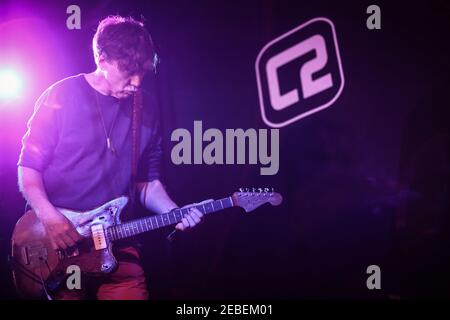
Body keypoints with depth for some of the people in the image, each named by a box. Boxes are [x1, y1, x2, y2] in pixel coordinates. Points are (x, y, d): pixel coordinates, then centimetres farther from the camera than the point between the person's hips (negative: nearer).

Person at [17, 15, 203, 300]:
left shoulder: (146, 109, 5)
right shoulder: (63, 96, -8)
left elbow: (147, 180, 11)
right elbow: (29, 166, -5)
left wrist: (173, 212, -6)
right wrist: (48, 216, -19)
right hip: (54, 244, -3)